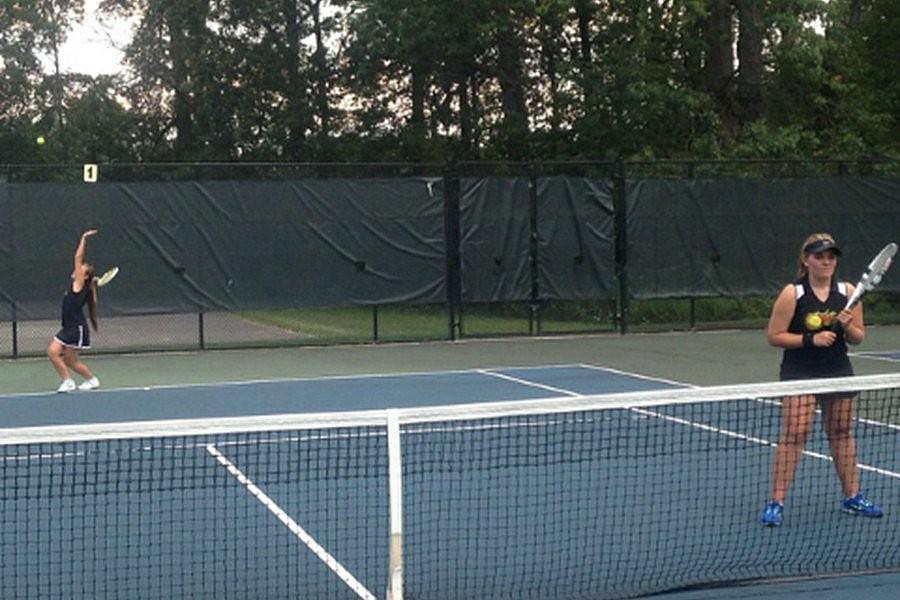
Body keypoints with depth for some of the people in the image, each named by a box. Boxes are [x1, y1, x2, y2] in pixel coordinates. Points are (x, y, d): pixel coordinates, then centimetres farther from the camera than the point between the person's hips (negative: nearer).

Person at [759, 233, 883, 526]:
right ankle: (776, 502, -5)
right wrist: (811, 339, -19)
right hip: (799, 373, -4)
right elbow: (774, 336, -8)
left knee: (841, 432, 13)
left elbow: (858, 337, 7)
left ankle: (852, 497, 25)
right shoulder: (792, 293, -9)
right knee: (794, 434, -9)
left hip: (838, 371, 4)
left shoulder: (848, 292, 2)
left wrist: (848, 327, -15)